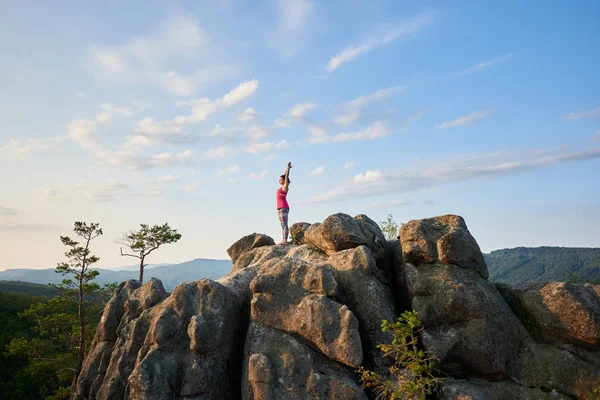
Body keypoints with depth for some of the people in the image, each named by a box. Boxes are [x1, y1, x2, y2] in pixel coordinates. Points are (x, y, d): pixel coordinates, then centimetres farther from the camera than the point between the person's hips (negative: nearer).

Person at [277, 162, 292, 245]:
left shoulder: (285, 186, -3)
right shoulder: (283, 186, 20)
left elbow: (286, 176, -3)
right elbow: (285, 176, 29)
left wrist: (288, 168, 4)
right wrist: (287, 168, 32)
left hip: (284, 208, -10)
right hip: (280, 208, 10)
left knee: (284, 225, -13)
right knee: (283, 225, 5)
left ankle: (285, 240, -17)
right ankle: (284, 240, 4)